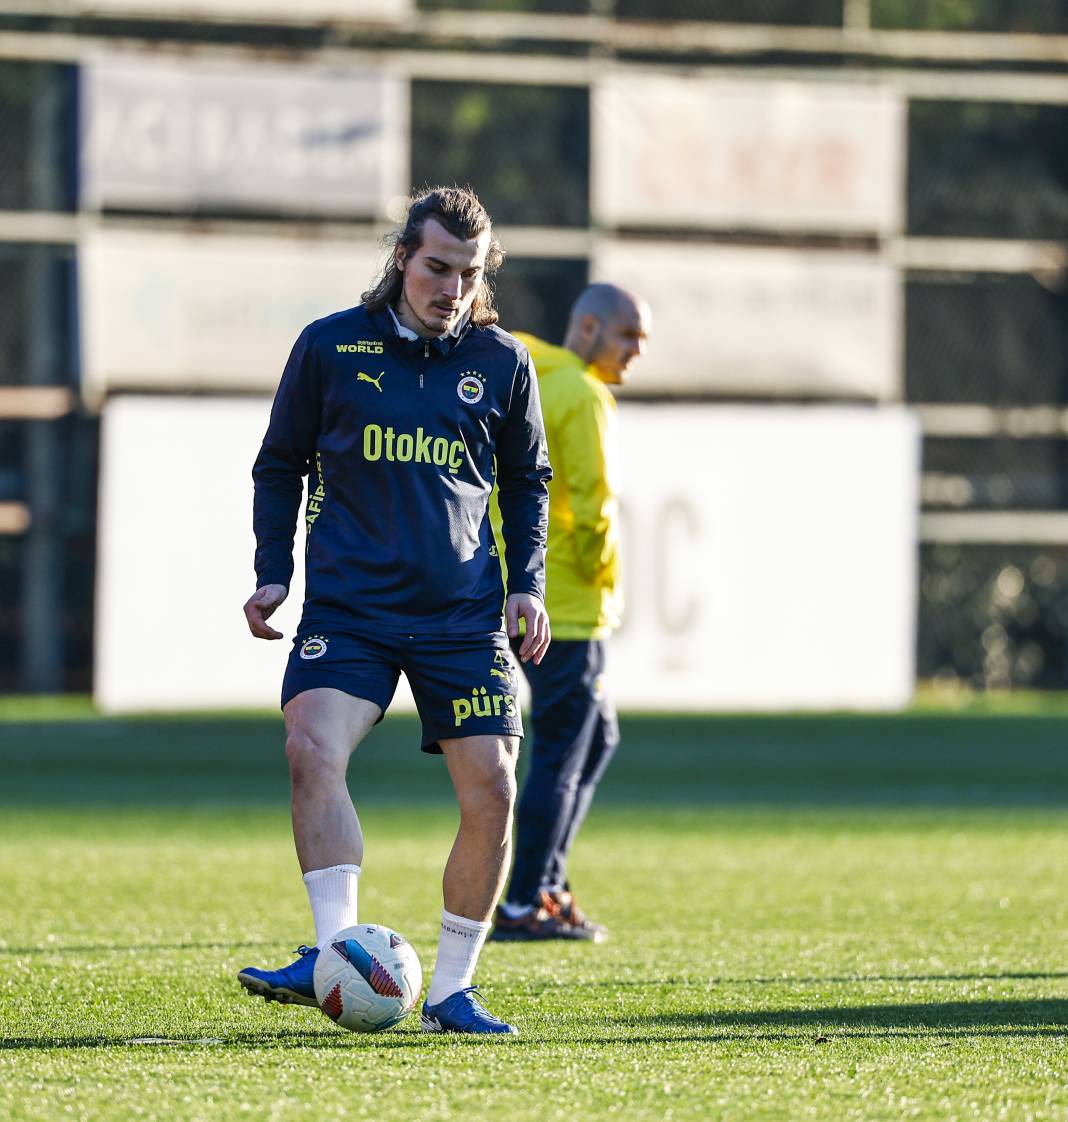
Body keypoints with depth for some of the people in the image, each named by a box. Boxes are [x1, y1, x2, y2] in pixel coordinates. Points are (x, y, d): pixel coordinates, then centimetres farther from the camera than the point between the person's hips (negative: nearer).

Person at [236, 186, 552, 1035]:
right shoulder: (330, 347, 3)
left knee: (491, 791, -5)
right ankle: (335, 951, -27)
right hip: (349, 606, -2)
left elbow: (528, 484, 19)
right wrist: (273, 572, 3)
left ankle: (453, 989, 9)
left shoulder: (503, 363, 7)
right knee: (314, 749, -26)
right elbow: (281, 464, 13)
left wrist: (528, 583, 7)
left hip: (465, 615, 2)